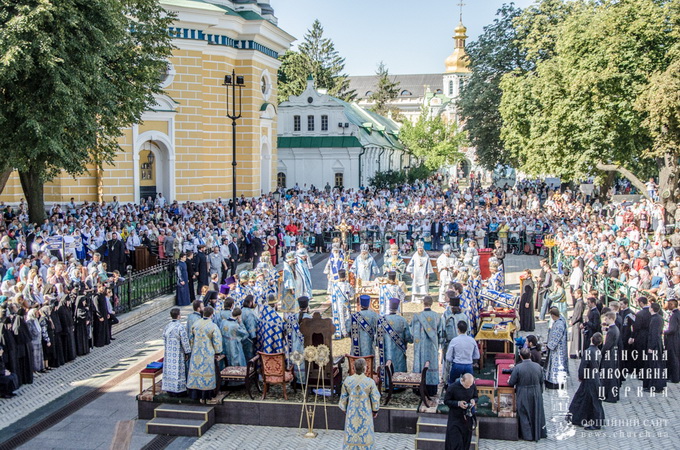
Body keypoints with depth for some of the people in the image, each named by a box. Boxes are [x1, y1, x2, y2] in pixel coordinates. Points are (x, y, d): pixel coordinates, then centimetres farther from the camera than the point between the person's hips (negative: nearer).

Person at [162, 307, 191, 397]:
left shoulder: (167, 326, 2)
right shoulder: (180, 327, -18)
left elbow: (164, 339, 10)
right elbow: (185, 341, -16)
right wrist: (187, 352, -5)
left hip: (168, 352, 6)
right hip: (178, 353, -6)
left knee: (169, 369, 12)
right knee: (178, 370, 3)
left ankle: (169, 390, 20)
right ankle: (179, 390, 10)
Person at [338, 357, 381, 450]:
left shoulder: (347, 381, -11)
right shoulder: (370, 382, -18)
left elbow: (343, 397, 0)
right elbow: (375, 398, -9)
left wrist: (343, 408, 16)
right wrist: (375, 410, 7)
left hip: (351, 412, 2)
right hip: (365, 412, -2)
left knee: (351, 432, 15)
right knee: (365, 433, 13)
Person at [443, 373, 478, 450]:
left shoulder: (473, 386, -7)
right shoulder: (452, 387, -18)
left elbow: (476, 397, 9)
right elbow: (446, 401, -8)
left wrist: (473, 400, -14)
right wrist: (458, 403, -22)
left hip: (468, 417, 4)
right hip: (455, 418, -4)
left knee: (466, 441, 13)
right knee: (456, 442, -3)